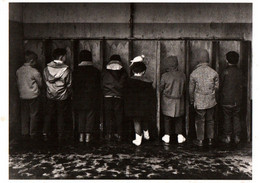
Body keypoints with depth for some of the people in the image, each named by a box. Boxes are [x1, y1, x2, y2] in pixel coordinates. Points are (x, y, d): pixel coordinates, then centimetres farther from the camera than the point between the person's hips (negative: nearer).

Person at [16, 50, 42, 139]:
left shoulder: (18, 71, 0)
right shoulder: (34, 71, -17)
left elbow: (18, 83, 9)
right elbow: (40, 84, -7)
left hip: (23, 96, 5)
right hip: (33, 95, -5)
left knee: (24, 114, 14)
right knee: (34, 115, 7)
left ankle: (25, 133, 22)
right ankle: (33, 134, 14)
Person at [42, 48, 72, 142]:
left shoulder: (47, 68, -6)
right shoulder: (66, 70, -16)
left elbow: (45, 81, 4)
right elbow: (69, 84, -9)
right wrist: (68, 93, 8)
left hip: (50, 96, 3)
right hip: (62, 97, -3)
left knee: (48, 115, 15)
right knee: (61, 116, 9)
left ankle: (45, 134, 18)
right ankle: (60, 136, 16)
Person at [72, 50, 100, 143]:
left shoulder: (76, 71, -1)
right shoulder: (95, 71, -3)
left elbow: (73, 86, 2)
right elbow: (98, 86, 0)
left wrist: (75, 96, 12)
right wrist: (96, 96, 10)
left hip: (79, 99, 1)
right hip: (92, 99, -1)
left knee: (81, 117, 10)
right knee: (90, 117, 5)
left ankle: (81, 135, 10)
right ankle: (88, 136, 4)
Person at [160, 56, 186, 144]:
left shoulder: (165, 76, -18)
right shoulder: (182, 75, -8)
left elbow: (161, 88, -6)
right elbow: (184, 88, 3)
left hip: (167, 100, -2)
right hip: (179, 101, 2)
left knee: (167, 118, 13)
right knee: (178, 119, 16)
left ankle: (167, 135, 18)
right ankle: (180, 135, 18)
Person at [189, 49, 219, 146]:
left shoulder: (194, 73, -12)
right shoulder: (214, 73, -7)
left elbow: (191, 89, -3)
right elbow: (216, 87, 3)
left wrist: (192, 100, 12)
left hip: (199, 102, -2)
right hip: (211, 101, 2)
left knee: (199, 120, 9)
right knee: (210, 120, 15)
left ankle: (200, 140, 16)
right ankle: (210, 139, 23)